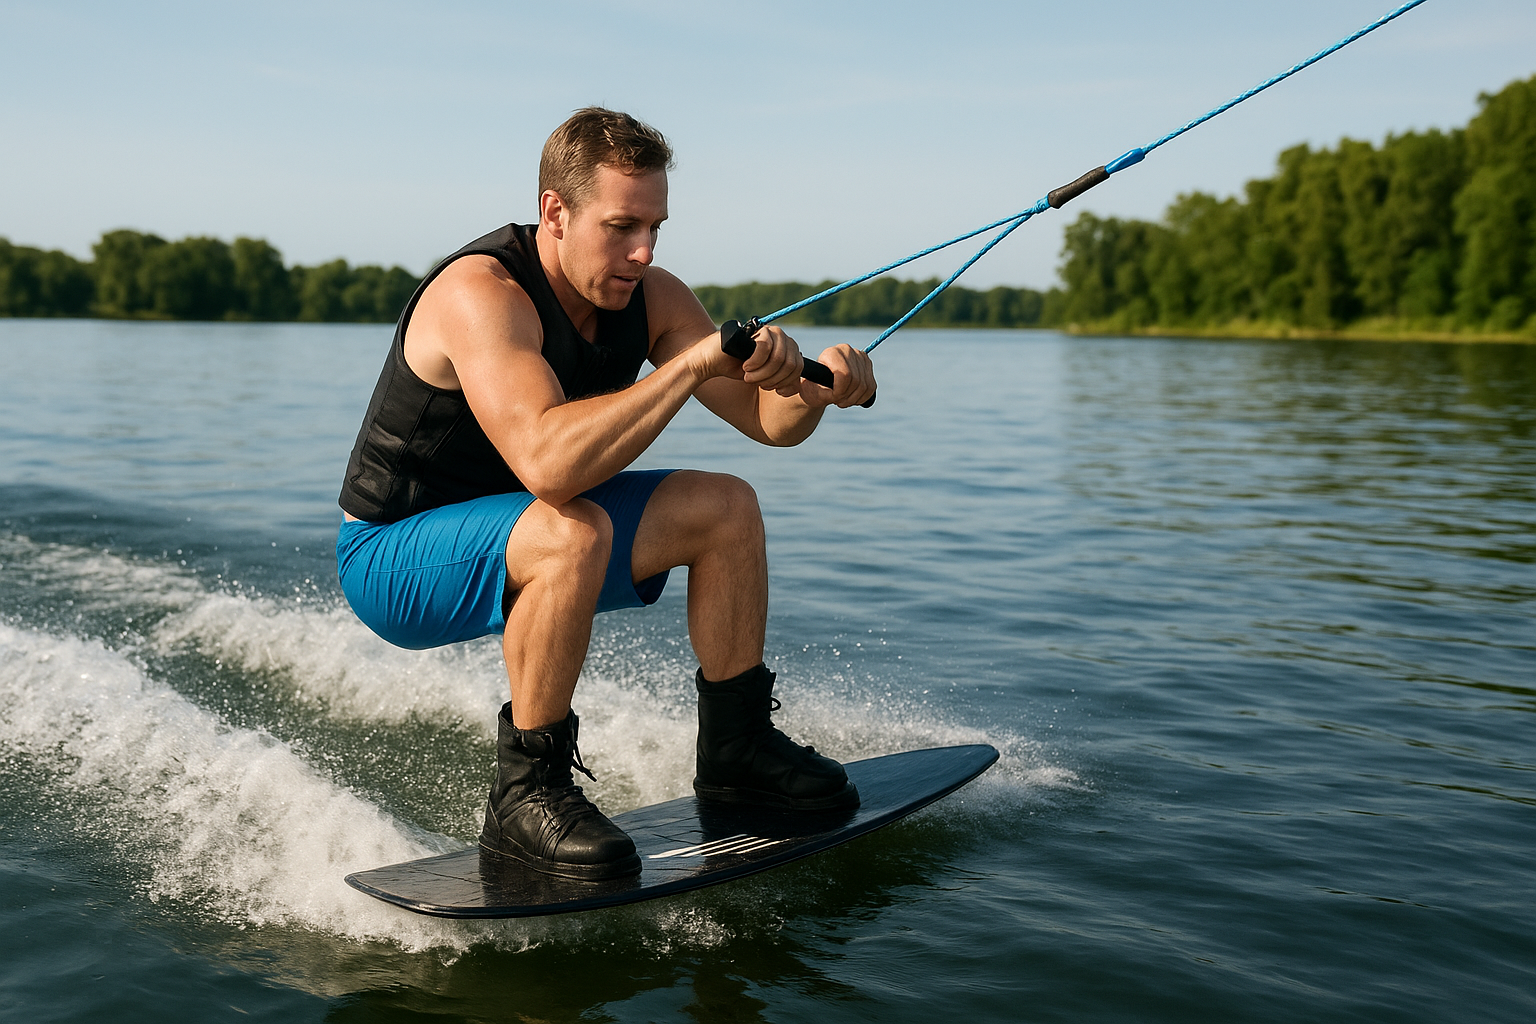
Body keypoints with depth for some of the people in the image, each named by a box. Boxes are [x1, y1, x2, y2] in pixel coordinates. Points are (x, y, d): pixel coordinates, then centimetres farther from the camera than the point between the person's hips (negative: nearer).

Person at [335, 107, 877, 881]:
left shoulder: (648, 297, -6)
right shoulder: (481, 292, -29)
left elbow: (767, 422, -5)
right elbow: (548, 463, -45)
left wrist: (816, 385, -27)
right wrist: (698, 359, -42)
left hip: (519, 528, 8)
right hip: (392, 558, -8)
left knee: (726, 507, -2)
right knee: (573, 532, -36)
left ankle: (735, 746, 11)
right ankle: (527, 791, -21)